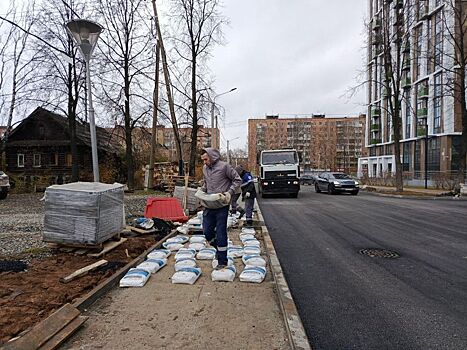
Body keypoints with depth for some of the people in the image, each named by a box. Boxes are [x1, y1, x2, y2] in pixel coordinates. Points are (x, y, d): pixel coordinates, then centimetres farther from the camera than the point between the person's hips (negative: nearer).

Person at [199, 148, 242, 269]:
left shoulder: (224, 166, -10)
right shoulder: (205, 168, 9)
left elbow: (237, 180, -5)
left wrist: (229, 192, -16)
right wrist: (202, 190, 7)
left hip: (221, 206, -6)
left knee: (221, 234, -1)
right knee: (207, 231, 9)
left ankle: (222, 261, 11)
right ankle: (219, 248, 36)